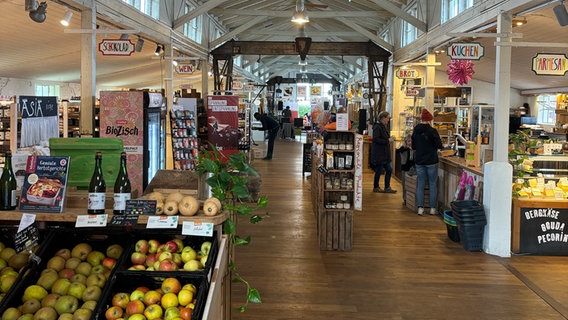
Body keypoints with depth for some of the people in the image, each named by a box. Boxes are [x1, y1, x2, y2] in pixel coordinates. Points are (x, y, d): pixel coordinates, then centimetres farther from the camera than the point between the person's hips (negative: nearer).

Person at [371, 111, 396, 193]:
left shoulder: (384, 127, 16)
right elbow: (375, 139, -24)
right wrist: (387, 141, -19)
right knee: (379, 171, 1)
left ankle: (387, 187, 15)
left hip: (385, 153, 10)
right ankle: (375, 187, 14)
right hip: (379, 154, -10)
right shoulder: (377, 127, -16)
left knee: (389, 170, 8)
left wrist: (388, 140, 9)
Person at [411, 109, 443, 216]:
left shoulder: (415, 131, 3)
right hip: (431, 161, -4)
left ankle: (420, 208, 5)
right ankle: (433, 208, 7)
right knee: (432, 185, 6)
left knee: (420, 185, 7)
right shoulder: (432, 131, -13)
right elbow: (439, 145, -11)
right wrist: (433, 146, 10)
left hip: (419, 161, 4)